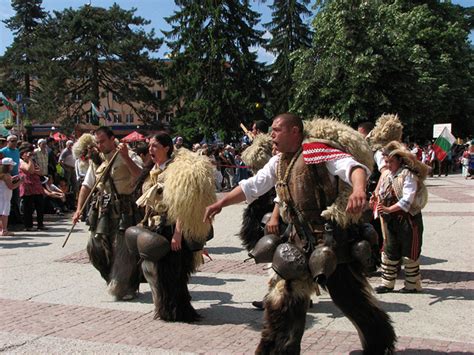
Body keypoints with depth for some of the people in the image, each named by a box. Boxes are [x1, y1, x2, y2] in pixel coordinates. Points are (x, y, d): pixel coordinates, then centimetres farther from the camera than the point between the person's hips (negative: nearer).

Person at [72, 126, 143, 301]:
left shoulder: (128, 156, -3)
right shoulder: (96, 159, 14)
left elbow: (141, 176, -18)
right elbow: (87, 185, 15)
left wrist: (126, 157, -25)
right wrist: (79, 209, 8)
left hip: (123, 209, -5)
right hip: (102, 209, 5)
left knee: (123, 248, -5)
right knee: (95, 245, 2)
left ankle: (123, 287, 9)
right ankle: (113, 279, 23)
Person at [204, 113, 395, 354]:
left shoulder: (317, 150, -15)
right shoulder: (279, 162, 11)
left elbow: (353, 166, -29)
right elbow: (252, 186, 18)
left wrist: (359, 190, -50)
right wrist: (220, 204, 15)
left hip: (333, 238, -7)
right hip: (302, 241, 8)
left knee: (352, 297, 3)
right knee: (284, 297, 11)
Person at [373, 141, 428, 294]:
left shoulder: (408, 175, -14)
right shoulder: (386, 174, 8)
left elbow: (407, 200, -22)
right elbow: (382, 194, 16)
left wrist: (388, 209, -29)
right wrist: (377, 200, -7)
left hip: (408, 218, -7)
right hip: (391, 219, 7)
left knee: (409, 253, 3)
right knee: (389, 251, 10)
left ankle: (413, 284, 17)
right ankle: (387, 283, 20)